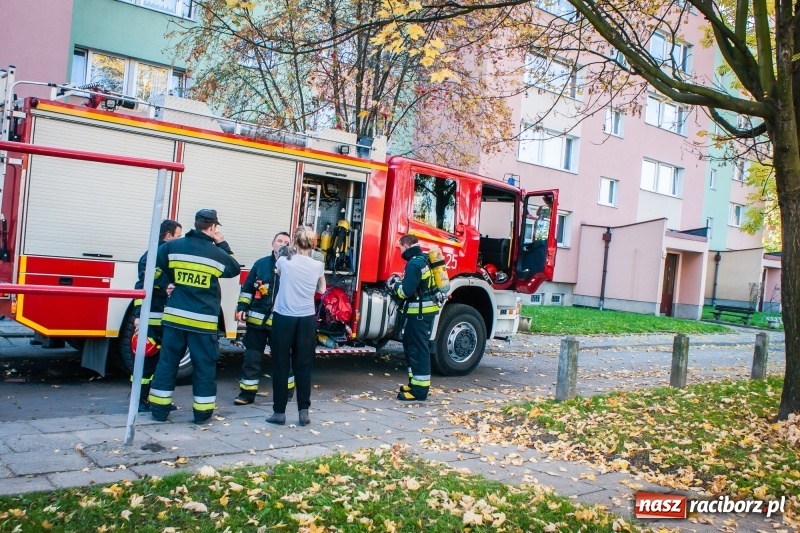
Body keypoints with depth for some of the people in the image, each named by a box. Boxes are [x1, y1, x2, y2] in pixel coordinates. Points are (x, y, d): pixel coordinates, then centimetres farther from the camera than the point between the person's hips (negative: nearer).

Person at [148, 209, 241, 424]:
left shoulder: (173, 246, 1)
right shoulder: (217, 253, -5)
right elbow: (235, 269, 13)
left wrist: (166, 284, 10)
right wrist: (223, 245, 17)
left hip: (174, 317, 3)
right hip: (203, 321, -3)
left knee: (167, 362, 10)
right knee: (204, 366, 7)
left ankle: (159, 410, 15)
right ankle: (202, 412, 11)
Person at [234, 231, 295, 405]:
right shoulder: (261, 264, 7)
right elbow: (247, 288, 9)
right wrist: (242, 308, 3)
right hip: (257, 318, 2)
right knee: (252, 356, 5)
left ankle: (287, 390, 25)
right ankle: (247, 392, 14)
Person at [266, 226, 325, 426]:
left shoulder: (284, 261, -4)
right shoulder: (318, 265, 0)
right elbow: (321, 290, 16)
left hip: (283, 318, -1)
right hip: (307, 320, 2)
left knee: (281, 366, 5)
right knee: (303, 366, 7)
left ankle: (279, 412, 8)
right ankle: (303, 411, 6)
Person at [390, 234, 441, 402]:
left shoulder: (414, 263, -18)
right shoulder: (423, 260, 13)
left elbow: (407, 291, -22)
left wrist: (396, 287, -3)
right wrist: (402, 280, 14)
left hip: (418, 312, -10)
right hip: (427, 309, 10)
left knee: (417, 349, -7)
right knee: (414, 347, 17)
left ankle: (419, 390, -4)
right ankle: (416, 383, 25)